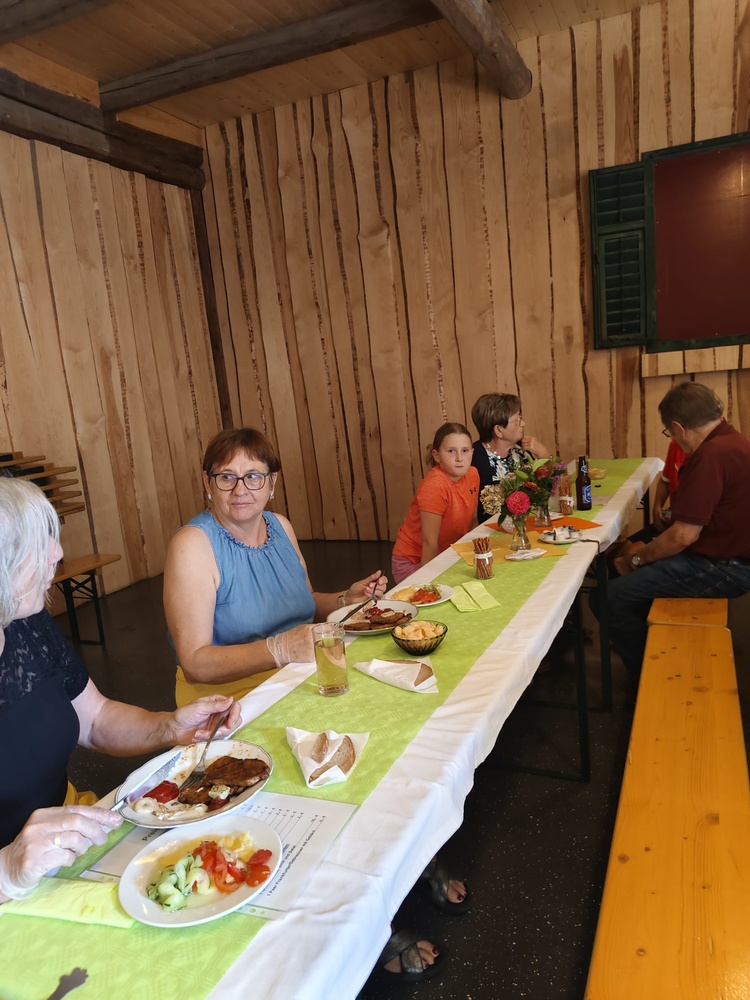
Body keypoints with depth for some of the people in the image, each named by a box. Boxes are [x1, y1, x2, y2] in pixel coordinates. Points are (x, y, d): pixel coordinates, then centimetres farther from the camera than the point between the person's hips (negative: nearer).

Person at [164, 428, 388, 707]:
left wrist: (346, 599, 2)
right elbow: (194, 664, -20)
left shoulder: (281, 527, 5)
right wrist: (280, 649, -30)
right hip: (231, 697, -6)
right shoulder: (191, 544, -15)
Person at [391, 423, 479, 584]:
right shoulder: (434, 486, -27)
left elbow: (473, 519, 8)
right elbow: (429, 542, -24)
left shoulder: (472, 474, -5)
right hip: (413, 561, -7)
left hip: (445, 555, 7)